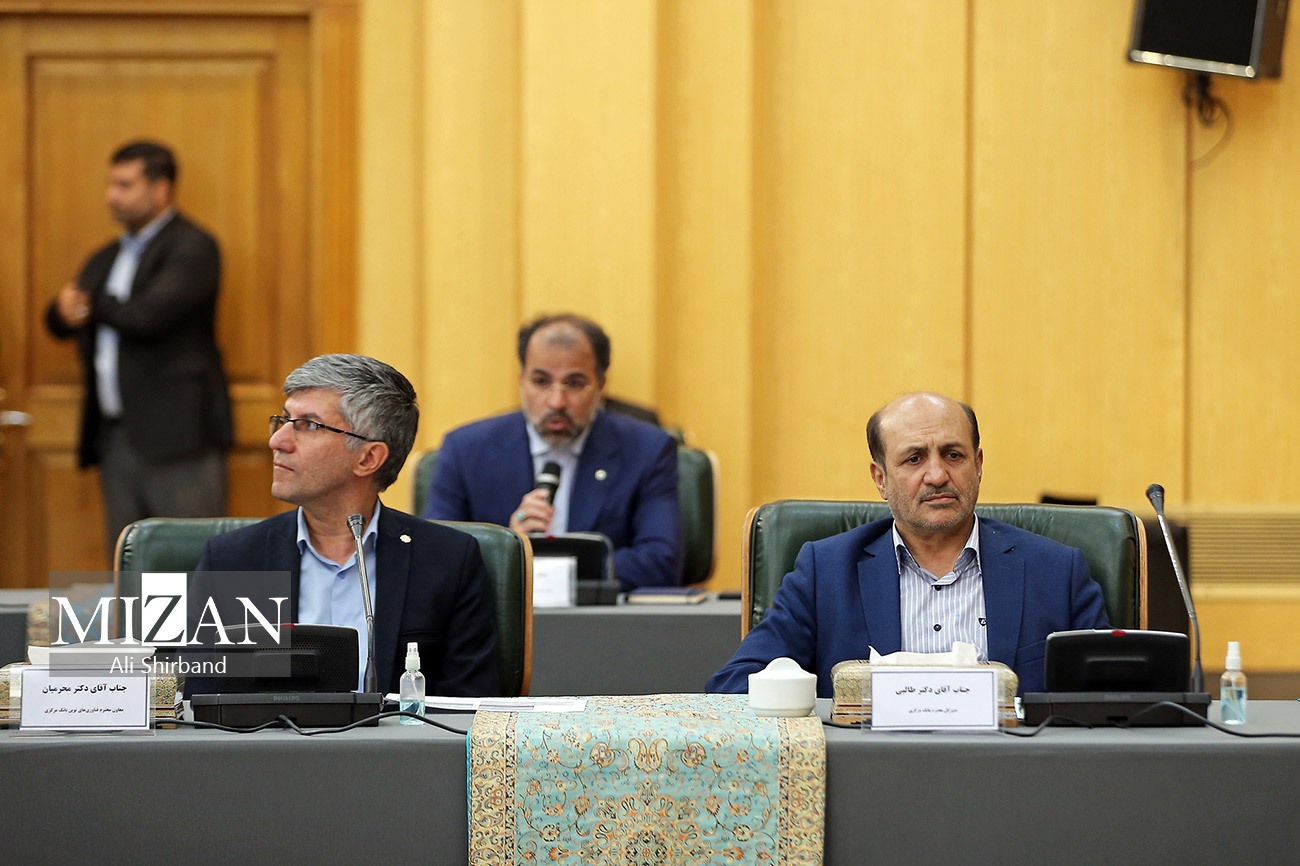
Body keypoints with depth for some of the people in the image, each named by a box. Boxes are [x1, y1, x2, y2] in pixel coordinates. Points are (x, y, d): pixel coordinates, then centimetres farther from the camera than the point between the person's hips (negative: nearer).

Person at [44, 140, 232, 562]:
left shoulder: (192, 248, -6)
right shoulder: (106, 258, 20)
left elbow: (147, 316, -18)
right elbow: (58, 320, 15)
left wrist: (91, 303, 0)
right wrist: (67, 309, -9)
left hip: (176, 433, -8)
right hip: (116, 437, 8)